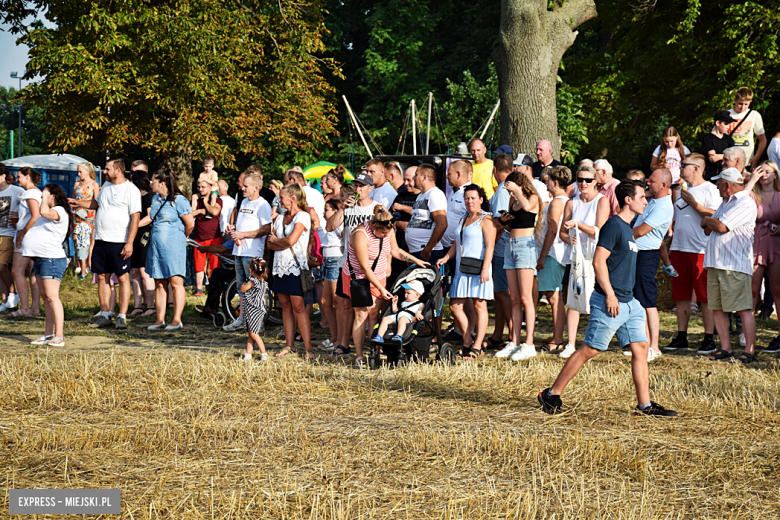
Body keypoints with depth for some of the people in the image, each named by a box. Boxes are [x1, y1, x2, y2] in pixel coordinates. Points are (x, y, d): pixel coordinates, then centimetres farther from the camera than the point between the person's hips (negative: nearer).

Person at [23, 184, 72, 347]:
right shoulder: (50, 212, 22)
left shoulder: (60, 211, -11)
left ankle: (59, 336, -15)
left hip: (52, 259, -11)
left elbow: (44, 212, -31)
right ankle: (48, 334, 14)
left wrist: (45, 198, -15)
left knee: (52, 297, -14)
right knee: (45, 296, 10)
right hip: (40, 259, 11)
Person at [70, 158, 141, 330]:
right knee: (102, 277, 9)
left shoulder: (131, 190, -10)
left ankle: (122, 316, 1)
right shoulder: (106, 186, 13)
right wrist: (79, 203, 24)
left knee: (123, 278, -2)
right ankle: (105, 315, 16)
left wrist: (129, 243, -19)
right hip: (101, 240, 7)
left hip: (119, 242, -7)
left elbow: (135, 217, -14)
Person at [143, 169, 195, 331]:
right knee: (159, 284, 7)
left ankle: (177, 320, -2)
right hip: (156, 247, 7)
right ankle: (160, 319, 11)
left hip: (173, 246, -7)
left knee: (176, 282, -5)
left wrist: (183, 237, 6)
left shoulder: (178, 200, -11)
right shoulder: (156, 199, 13)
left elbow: (190, 223, -9)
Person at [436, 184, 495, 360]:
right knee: (455, 306, 4)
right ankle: (467, 343, 15)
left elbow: (489, 246, -12)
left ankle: (477, 348, -2)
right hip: (461, 270, 8)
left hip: (478, 269, -8)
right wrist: (446, 258, 12)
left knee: (479, 306, -4)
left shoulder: (486, 220, -5)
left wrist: (485, 269, -21)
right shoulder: (463, 219, 20)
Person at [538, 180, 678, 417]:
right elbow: (598, 261, -19)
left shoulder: (628, 228, 16)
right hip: (609, 302, -9)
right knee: (590, 350, -4)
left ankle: (644, 405, 8)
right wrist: (610, 295, -21)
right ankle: (551, 395, 4)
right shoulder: (613, 225, -12)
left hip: (628, 302, 9)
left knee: (640, 348, 4)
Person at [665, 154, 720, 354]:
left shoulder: (710, 189, -4)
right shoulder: (681, 190, 20)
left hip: (700, 250, -7)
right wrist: (671, 242, 18)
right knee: (681, 296, 8)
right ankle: (681, 337, 14)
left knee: (705, 296, -5)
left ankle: (709, 338, -2)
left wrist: (693, 203, -17)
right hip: (679, 249, 7)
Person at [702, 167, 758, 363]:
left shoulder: (746, 204, -9)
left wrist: (707, 220, 2)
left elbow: (721, 226, -18)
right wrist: (709, 224, -1)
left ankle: (750, 351, -8)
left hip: (735, 266, -9)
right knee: (717, 308, 8)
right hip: (715, 264, 9)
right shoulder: (726, 202, 22)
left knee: (743, 309, -8)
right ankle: (725, 348, 14)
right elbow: (708, 230, 21)